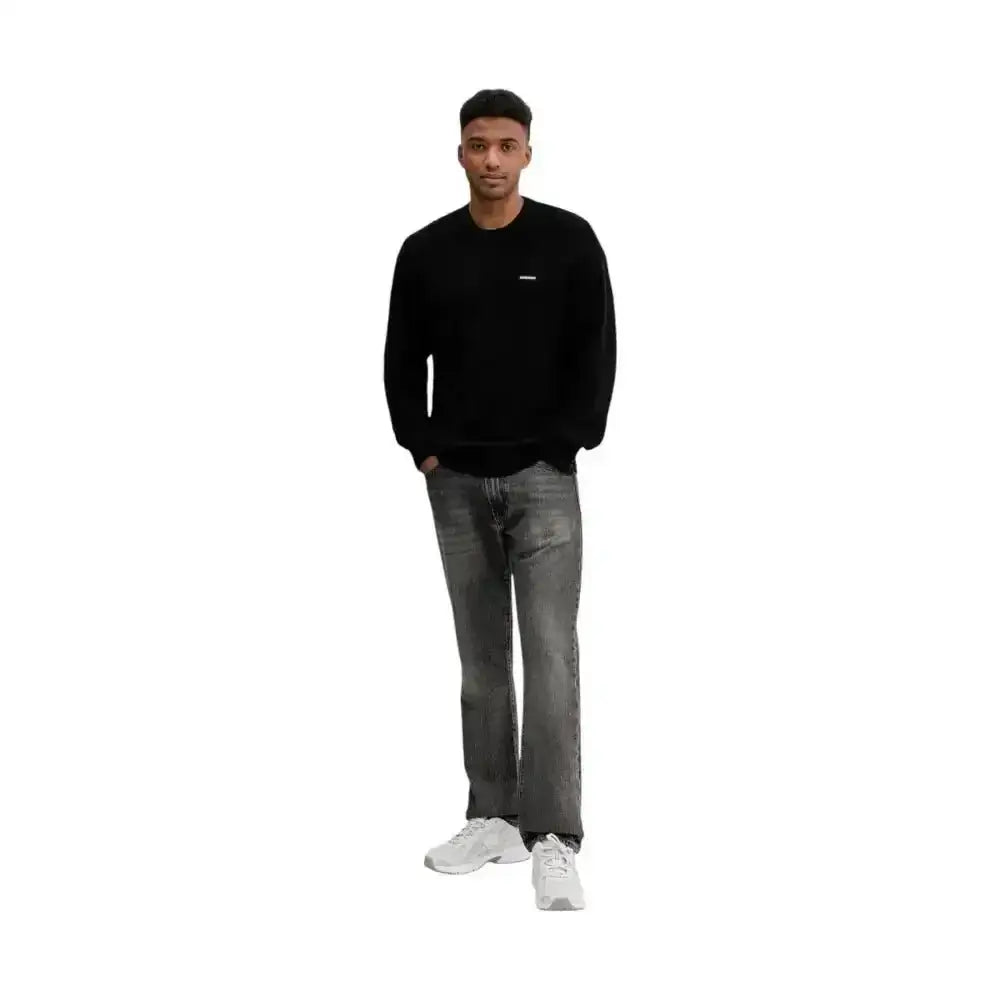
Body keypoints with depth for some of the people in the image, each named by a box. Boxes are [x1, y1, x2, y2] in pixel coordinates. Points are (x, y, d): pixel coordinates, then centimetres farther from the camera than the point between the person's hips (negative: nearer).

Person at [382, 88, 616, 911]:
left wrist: (569, 447, -10)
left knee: (550, 655, -11)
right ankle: (494, 818, 23)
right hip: (458, 482, 4)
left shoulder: (569, 240, -4)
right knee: (482, 658, 11)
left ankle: (554, 840, -7)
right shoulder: (426, 251, 5)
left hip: (543, 476, -4)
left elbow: (596, 354, -5)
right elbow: (403, 360, 10)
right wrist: (421, 448, 0)